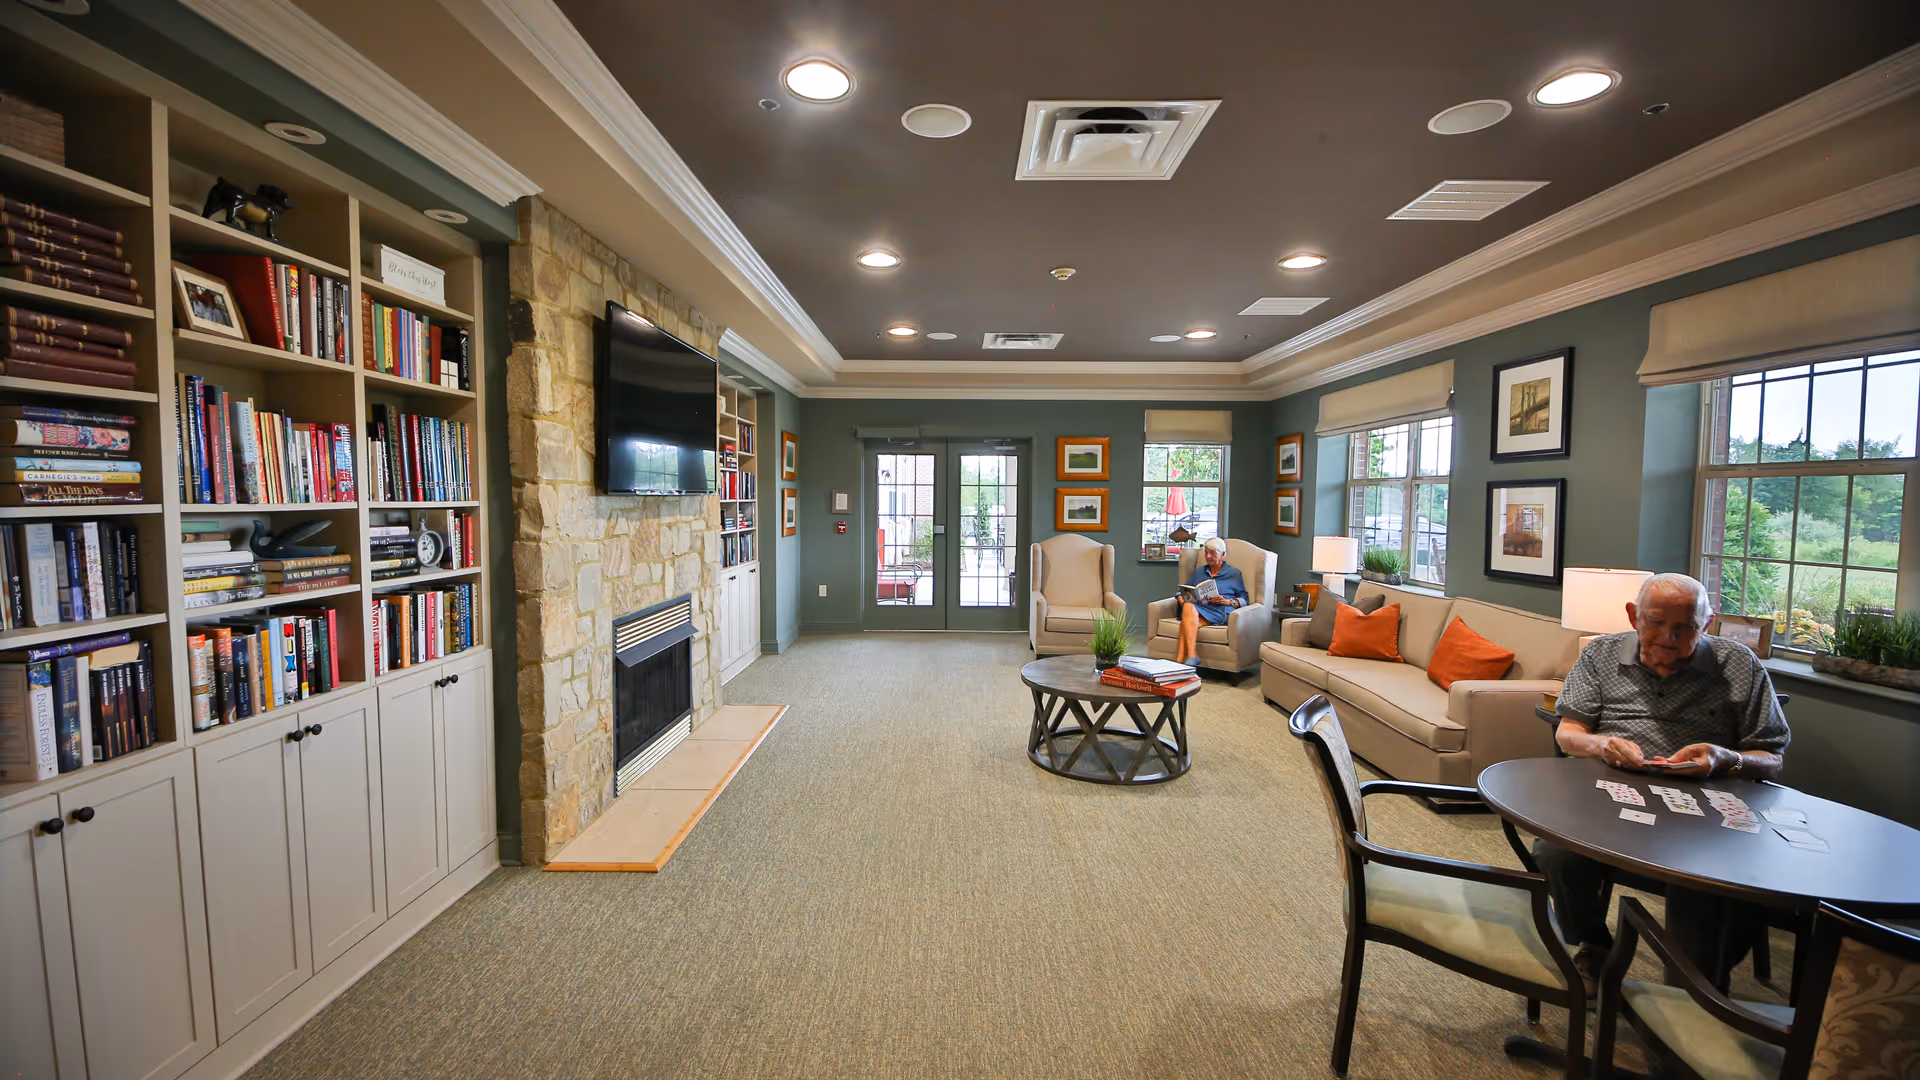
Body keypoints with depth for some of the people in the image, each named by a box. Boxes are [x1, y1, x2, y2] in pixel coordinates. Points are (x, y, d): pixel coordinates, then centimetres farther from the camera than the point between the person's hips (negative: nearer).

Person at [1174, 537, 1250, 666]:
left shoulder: (1234, 574, 20)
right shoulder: (1199, 571, 30)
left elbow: (1244, 600, 14)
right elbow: (1183, 591, 26)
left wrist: (1228, 601, -6)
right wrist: (1183, 601, 4)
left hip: (1219, 612, -3)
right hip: (1197, 607, 3)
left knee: (1186, 623, -35)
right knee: (1188, 607, -38)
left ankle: (1180, 660, -44)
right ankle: (1192, 656, -47)